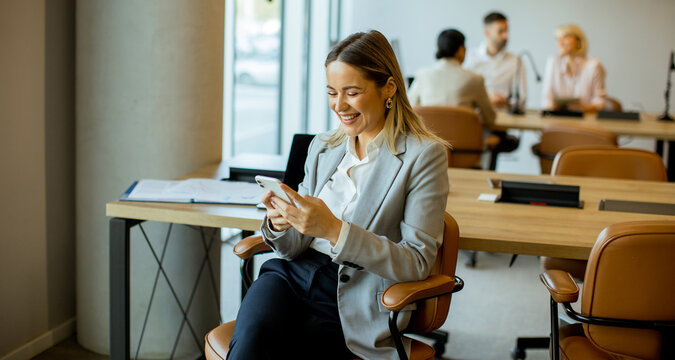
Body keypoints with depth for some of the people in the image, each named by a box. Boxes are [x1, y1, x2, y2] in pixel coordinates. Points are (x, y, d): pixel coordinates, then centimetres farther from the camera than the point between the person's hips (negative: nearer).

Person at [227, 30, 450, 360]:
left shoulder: (425, 154, -3)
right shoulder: (322, 147, 14)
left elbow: (417, 264, -9)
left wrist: (335, 229, -20)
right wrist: (279, 224, -9)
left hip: (357, 302, -4)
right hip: (295, 274, 4)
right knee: (252, 332, -30)